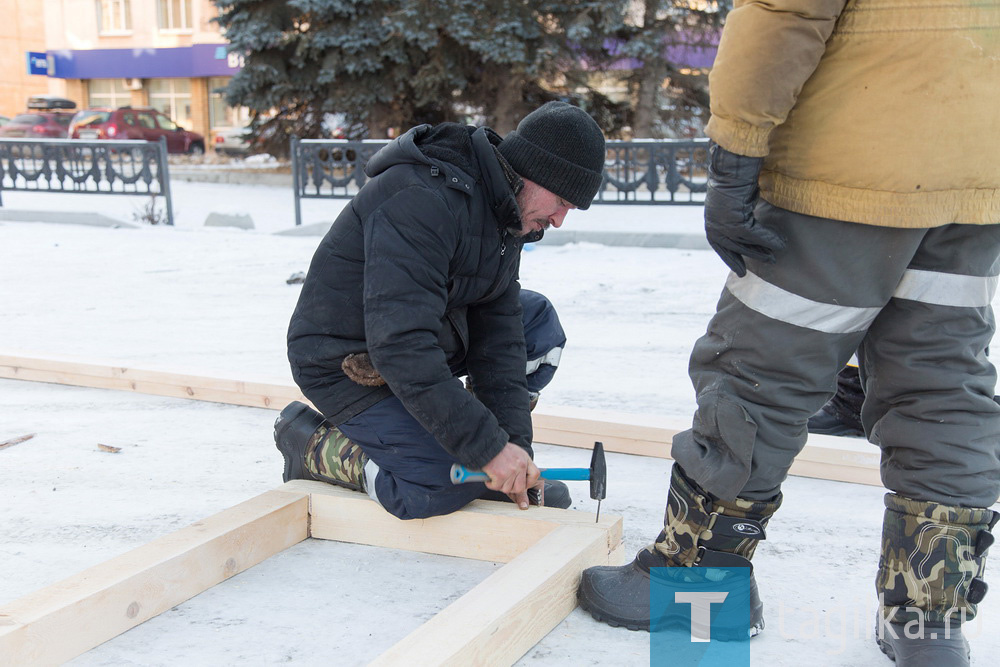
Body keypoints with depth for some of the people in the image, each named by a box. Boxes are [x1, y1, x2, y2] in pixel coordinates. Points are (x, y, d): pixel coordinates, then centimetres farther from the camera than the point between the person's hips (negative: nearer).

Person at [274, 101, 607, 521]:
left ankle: (505, 473, 8)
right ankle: (311, 442, 0)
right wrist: (489, 447, -36)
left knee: (538, 322, 1)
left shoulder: (505, 213, -1)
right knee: (447, 487, -23)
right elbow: (401, 346, -38)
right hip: (351, 365, -9)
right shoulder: (422, 202, -32)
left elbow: (497, 327, -4)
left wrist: (513, 441, -12)